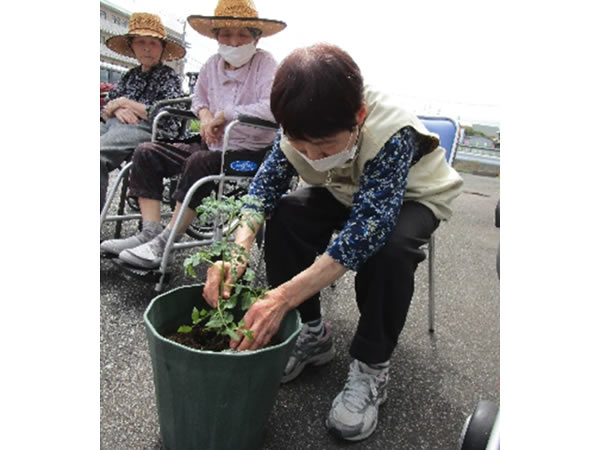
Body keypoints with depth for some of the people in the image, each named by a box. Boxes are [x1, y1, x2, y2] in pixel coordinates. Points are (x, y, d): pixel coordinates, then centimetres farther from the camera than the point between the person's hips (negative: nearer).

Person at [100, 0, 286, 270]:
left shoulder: (265, 63, -8)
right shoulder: (212, 65, 10)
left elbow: (273, 108, -25)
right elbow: (198, 98, 27)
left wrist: (224, 115, -19)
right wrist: (205, 114, 2)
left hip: (252, 151, -7)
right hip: (215, 146, 8)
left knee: (200, 162, -35)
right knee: (147, 152, -2)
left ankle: (166, 243, -25)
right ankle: (150, 231, -8)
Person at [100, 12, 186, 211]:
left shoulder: (169, 77, 11)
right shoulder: (131, 75, 27)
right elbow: (105, 111, 25)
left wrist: (126, 102, -1)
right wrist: (117, 110, -1)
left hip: (145, 129, -6)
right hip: (113, 125, 6)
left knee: (100, 153, -33)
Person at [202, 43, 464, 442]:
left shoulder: (392, 134, -39)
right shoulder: (301, 128, -23)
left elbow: (364, 230, -45)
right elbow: (265, 186, -21)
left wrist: (283, 297, -51)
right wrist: (237, 250, -41)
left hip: (412, 196, -4)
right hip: (348, 192, 5)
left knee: (390, 246, -37)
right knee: (284, 215, -22)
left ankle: (372, 367, -15)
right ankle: (311, 333, -4)